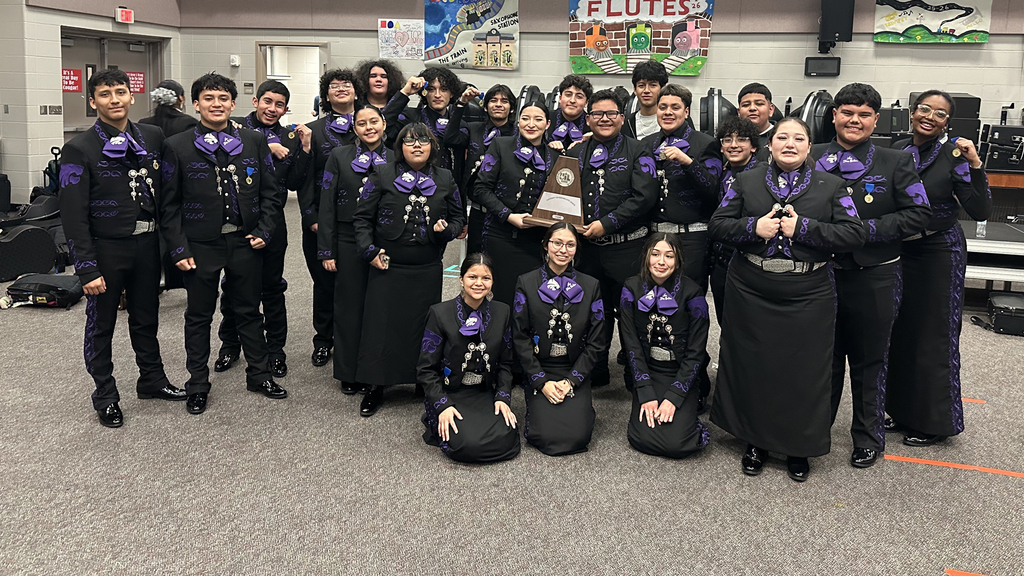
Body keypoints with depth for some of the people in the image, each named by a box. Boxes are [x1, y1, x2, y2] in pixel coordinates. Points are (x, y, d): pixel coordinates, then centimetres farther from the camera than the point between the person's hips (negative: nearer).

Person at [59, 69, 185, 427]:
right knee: (101, 324, 9)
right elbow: (74, 216, -12)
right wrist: (86, 268, -16)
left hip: (147, 243, 4)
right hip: (106, 248, -4)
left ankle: (152, 380, 36)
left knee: (146, 318, 18)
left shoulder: (153, 138, 3)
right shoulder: (80, 149, -10)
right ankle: (106, 396, 23)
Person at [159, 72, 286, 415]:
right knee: (199, 316, 10)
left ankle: (258, 374, 29)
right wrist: (178, 248, -8)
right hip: (201, 246, -2)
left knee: (249, 310, 14)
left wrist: (264, 231, -3)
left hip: (246, 242, 2)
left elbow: (270, 192, 8)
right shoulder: (177, 147, -3)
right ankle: (198, 384, 24)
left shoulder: (254, 142, 4)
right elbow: (169, 204, -3)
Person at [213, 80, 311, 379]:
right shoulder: (235, 127, 1)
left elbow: (294, 183, 0)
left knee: (272, 285, 9)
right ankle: (230, 344, 27)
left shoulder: (289, 138, 8)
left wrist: (305, 148, -9)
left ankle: (275, 349, 20)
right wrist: (267, 148, -18)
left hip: (272, 220, 2)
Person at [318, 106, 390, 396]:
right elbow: (327, 205, -1)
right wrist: (326, 250, -5)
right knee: (350, 306, 6)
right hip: (349, 242, -1)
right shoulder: (340, 157, 0)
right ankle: (349, 374, 18)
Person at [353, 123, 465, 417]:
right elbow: (362, 217, 2)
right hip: (387, 267, -1)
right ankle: (375, 387, 14)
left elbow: (458, 216, 15)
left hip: (427, 270, 2)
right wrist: (369, 250, -8)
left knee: (424, 326, 7)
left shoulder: (445, 179, 8)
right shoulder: (382, 175, 1)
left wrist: (448, 230, -7)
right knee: (381, 325, 1)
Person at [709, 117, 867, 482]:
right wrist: (754, 228, -15)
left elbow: (854, 234, -5)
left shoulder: (830, 186, 3)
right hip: (751, 294, 1)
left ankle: (799, 448, 23)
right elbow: (718, 224, 2)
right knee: (753, 367, 9)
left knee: (803, 371, 5)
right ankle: (756, 441, 26)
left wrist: (803, 228, -14)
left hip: (807, 298, -1)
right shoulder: (746, 182, 6)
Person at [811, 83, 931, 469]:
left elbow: (919, 213, -6)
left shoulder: (896, 163, -1)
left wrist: (869, 229, -16)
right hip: (822, 274, 2)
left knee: (869, 360, 10)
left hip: (874, 278, -1)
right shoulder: (812, 159, 3)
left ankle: (869, 438, 26)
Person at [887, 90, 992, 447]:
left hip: (939, 253, -5)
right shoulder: (897, 151, 2)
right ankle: (903, 411, 30)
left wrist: (975, 166, -26)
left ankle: (935, 423, 17)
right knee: (900, 331, 13)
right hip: (899, 249, 5)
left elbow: (980, 212, -17)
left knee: (933, 336, 2)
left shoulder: (953, 156, -11)